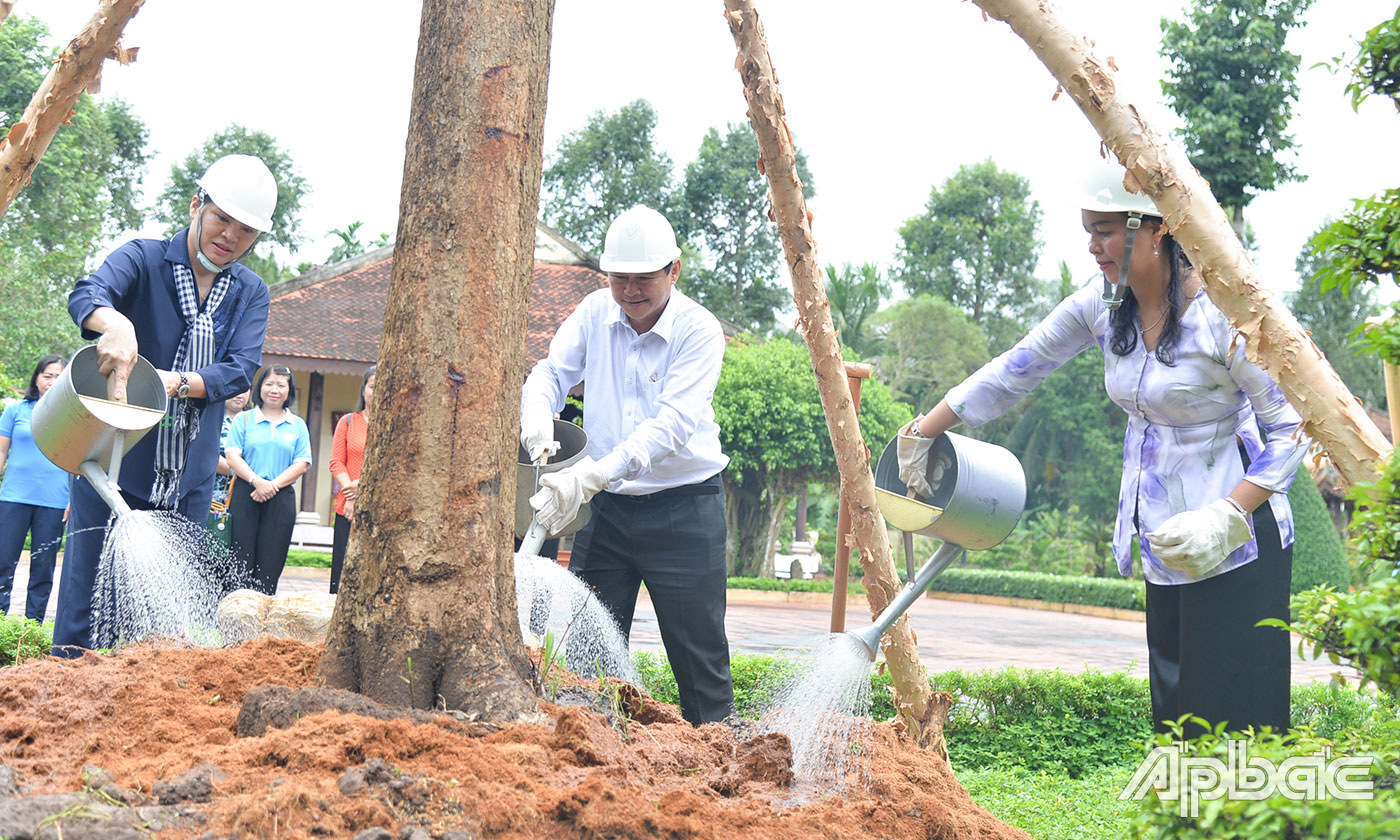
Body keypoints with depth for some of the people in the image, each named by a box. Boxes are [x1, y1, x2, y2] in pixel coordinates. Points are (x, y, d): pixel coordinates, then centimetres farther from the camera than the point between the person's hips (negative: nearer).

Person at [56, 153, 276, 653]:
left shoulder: (250, 294, 11)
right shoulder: (144, 259, -2)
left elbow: (242, 369, -4)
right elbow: (86, 295, -22)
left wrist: (177, 381, -23)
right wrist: (116, 323, -46)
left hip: (189, 480, 4)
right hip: (112, 467, -4)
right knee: (86, 604, -5)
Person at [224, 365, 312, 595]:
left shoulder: (297, 425, 13)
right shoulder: (245, 420, 9)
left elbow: (302, 463, 4)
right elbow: (232, 455, -1)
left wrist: (274, 484, -10)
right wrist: (256, 481, -17)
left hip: (281, 499, 1)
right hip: (245, 496, -1)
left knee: (270, 563, -2)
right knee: (241, 558, -6)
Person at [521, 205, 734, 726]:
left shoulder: (699, 331, -15)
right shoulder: (597, 312, 1)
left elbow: (672, 424, -25)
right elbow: (550, 373, 5)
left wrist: (590, 476, -37)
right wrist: (537, 418, -20)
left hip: (684, 509, -4)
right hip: (607, 506, 4)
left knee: (698, 651, -1)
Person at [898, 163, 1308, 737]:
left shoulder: (1221, 314, -16)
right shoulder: (1102, 308, 3)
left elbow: (1291, 431, -12)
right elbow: (1013, 372, 13)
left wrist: (1226, 517, -23)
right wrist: (922, 433, 15)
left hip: (1234, 549, -7)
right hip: (1165, 556, 7)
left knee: (1228, 722, -8)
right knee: (1175, 719, 9)